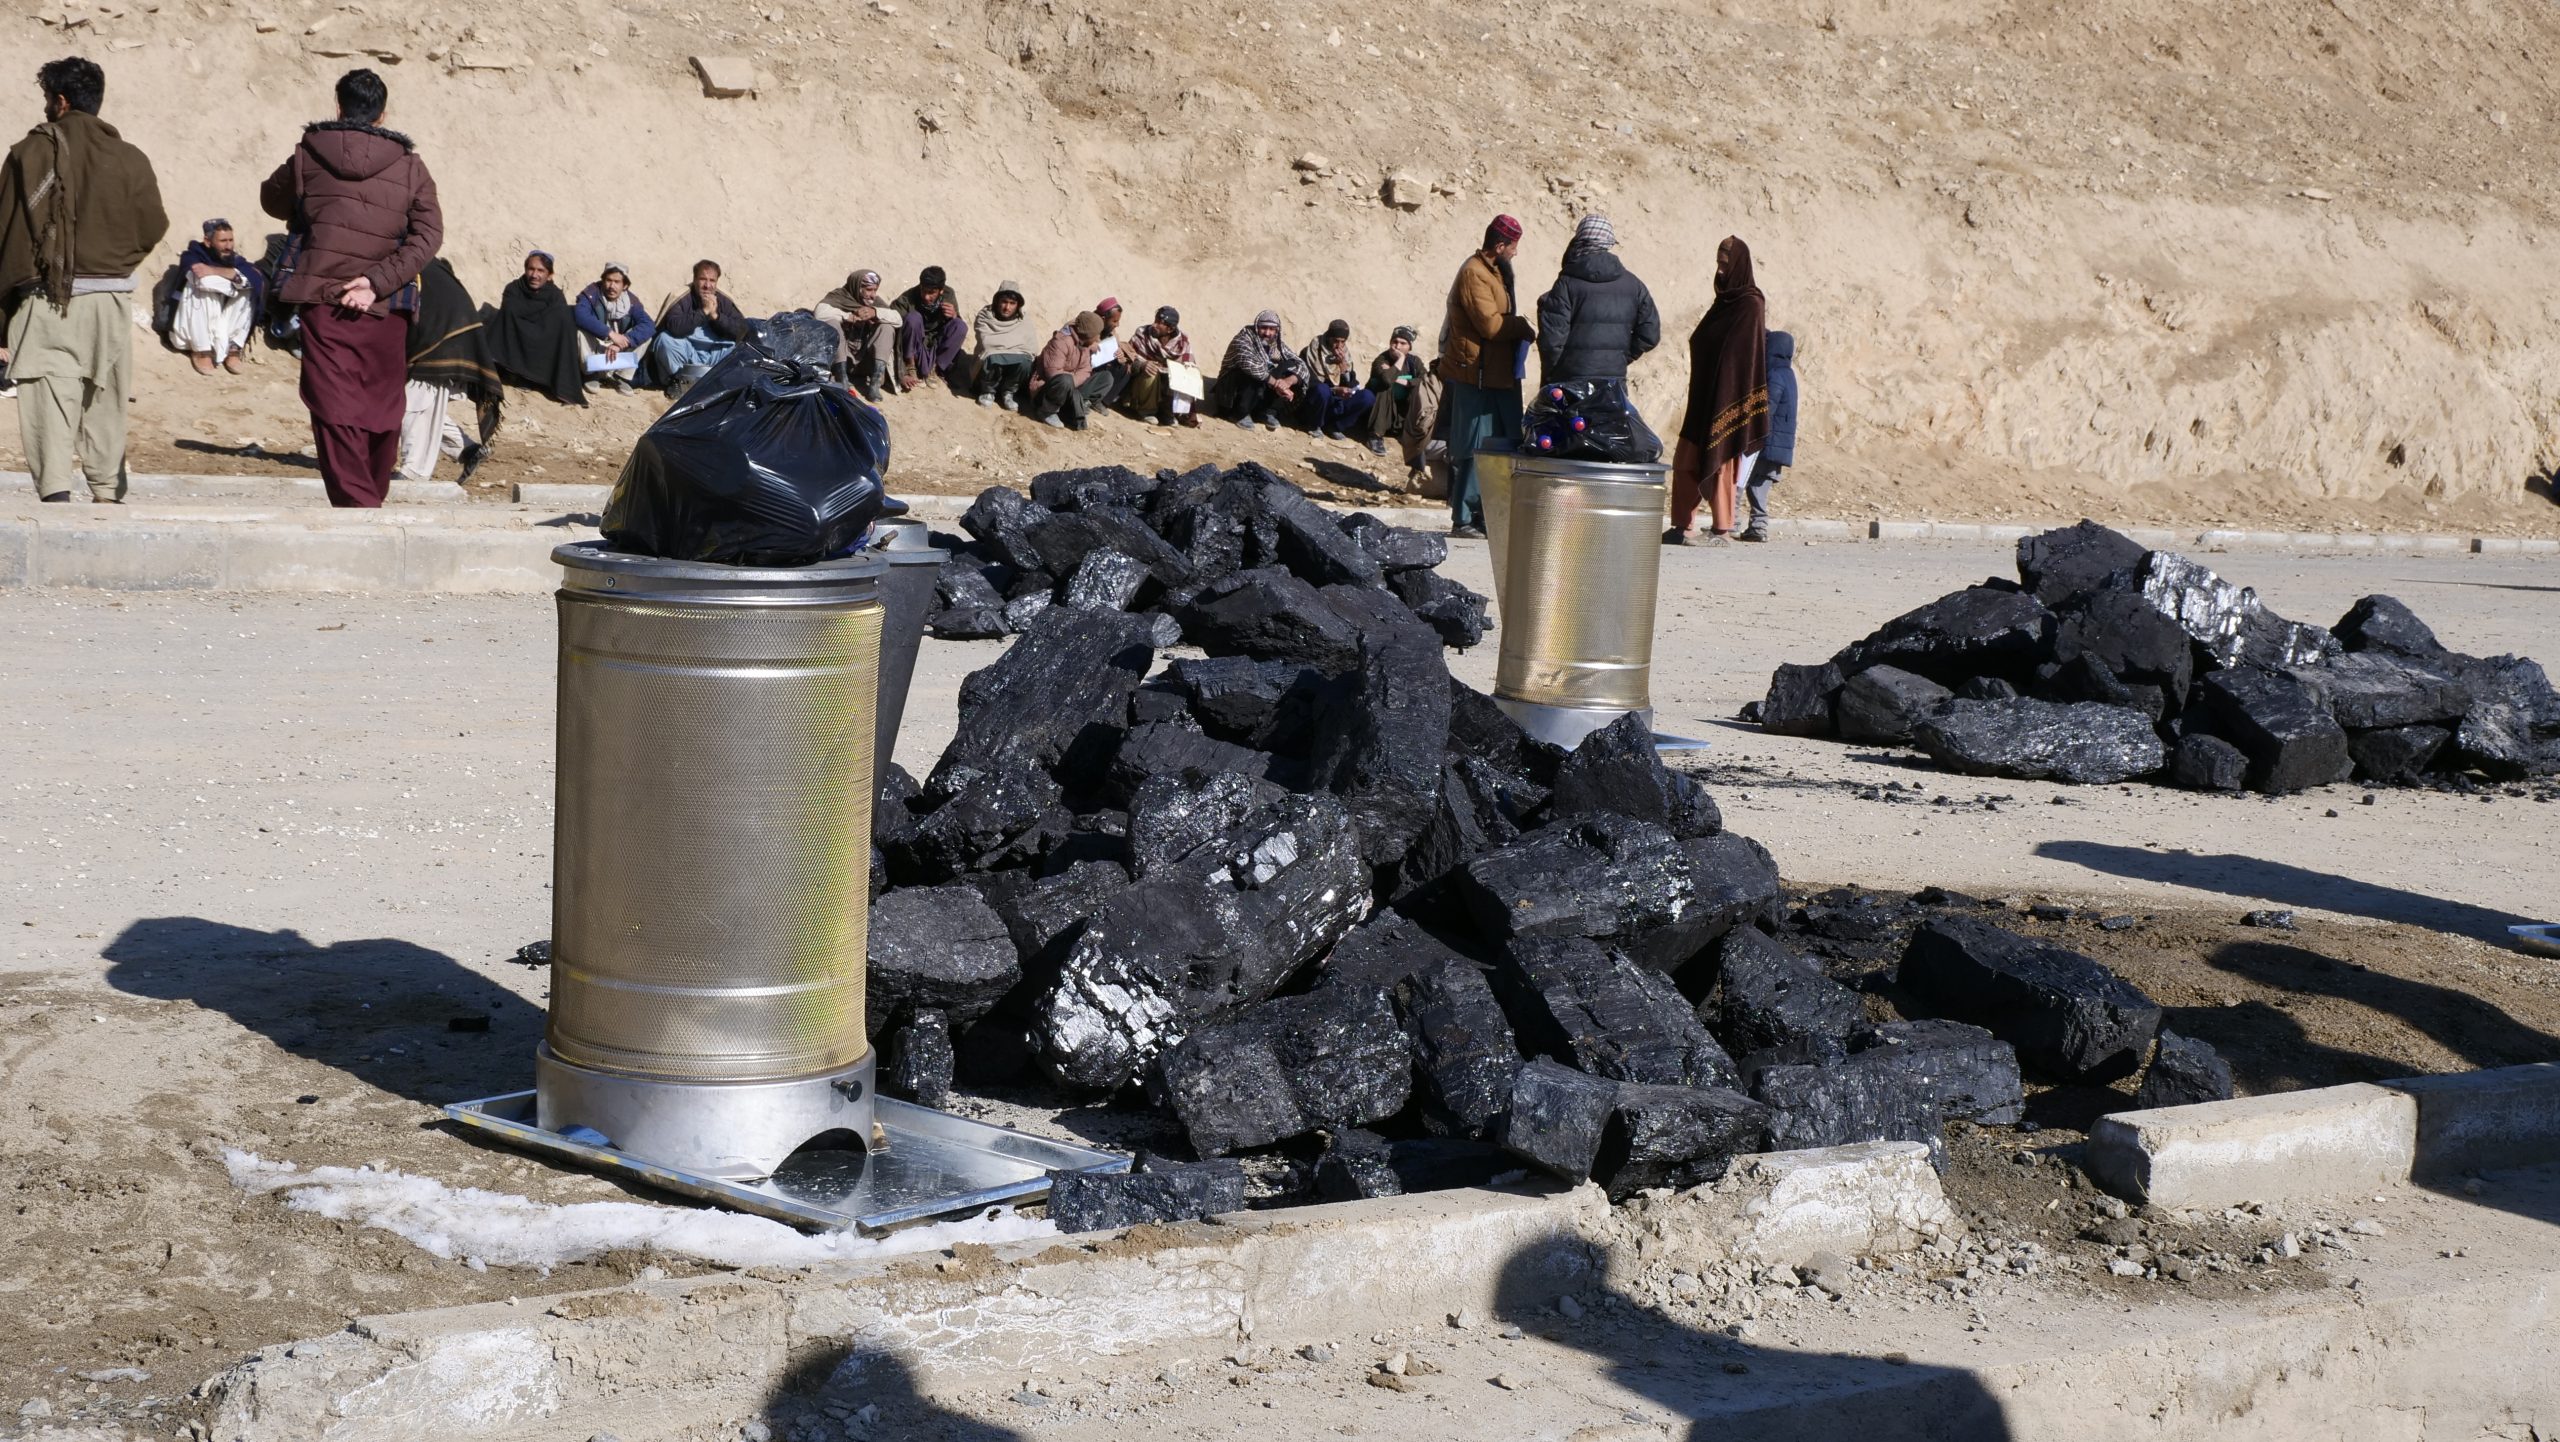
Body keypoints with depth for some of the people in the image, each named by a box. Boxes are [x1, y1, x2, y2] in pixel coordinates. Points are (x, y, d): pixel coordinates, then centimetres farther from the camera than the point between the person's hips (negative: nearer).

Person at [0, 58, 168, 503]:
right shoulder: (130, 158, 2)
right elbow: (154, 226, 5)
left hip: (45, 297, -3)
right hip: (110, 298, 3)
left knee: (49, 399, -5)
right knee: (104, 399, 14)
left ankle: (55, 492, -18)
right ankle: (108, 492, 20)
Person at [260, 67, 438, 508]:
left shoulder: (307, 156, 4)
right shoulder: (409, 165, 3)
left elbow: (273, 199, 22)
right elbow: (428, 235, -6)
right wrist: (377, 281, -11)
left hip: (319, 301, -1)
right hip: (384, 308, 1)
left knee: (334, 410, -4)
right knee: (382, 410, 13)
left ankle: (356, 504, -16)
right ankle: (373, 497, 23)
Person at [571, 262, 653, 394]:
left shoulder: (631, 301, -9)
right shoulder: (592, 293, -18)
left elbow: (649, 325, -23)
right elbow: (580, 315, -37)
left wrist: (623, 343, -38)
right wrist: (610, 333, -43)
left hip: (618, 351, 3)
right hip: (593, 348, -3)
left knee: (647, 334, -17)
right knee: (581, 330, -32)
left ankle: (621, 377, -7)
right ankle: (591, 375, -12)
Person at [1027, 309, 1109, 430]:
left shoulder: (1085, 343, 2)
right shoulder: (1062, 342, -24)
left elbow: (1085, 371, -3)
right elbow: (1053, 372, -31)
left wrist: (1073, 380, -23)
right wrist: (1075, 379, -21)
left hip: (1070, 388, 8)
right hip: (1045, 388, -8)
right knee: (1065, 380, -42)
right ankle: (1045, 412, -18)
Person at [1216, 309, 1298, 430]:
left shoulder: (1278, 345, 2)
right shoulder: (1244, 339, -16)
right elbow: (1250, 364, -34)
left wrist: (1288, 381, -26)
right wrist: (1276, 384, -34)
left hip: (1262, 397, 6)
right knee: (1253, 374, -36)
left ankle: (1269, 412, -8)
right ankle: (1242, 414, -15)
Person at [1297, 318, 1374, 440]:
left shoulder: (1345, 352, 3)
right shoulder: (1316, 348, -12)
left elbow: (1352, 384, -1)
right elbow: (1311, 381, -19)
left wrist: (1343, 364, -18)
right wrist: (1335, 390, -33)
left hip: (1336, 399, 5)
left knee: (1368, 396, -17)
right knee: (1322, 390, -39)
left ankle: (1335, 426, -9)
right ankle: (1314, 426, -12)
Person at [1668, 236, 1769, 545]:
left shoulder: (1751, 304, -11)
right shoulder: (1725, 300, 15)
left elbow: (1747, 355, -17)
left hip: (1726, 399, -9)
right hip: (1705, 396, 9)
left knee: (1719, 461, -6)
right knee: (1686, 461, 8)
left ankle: (1722, 529, -1)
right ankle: (1682, 526, 11)